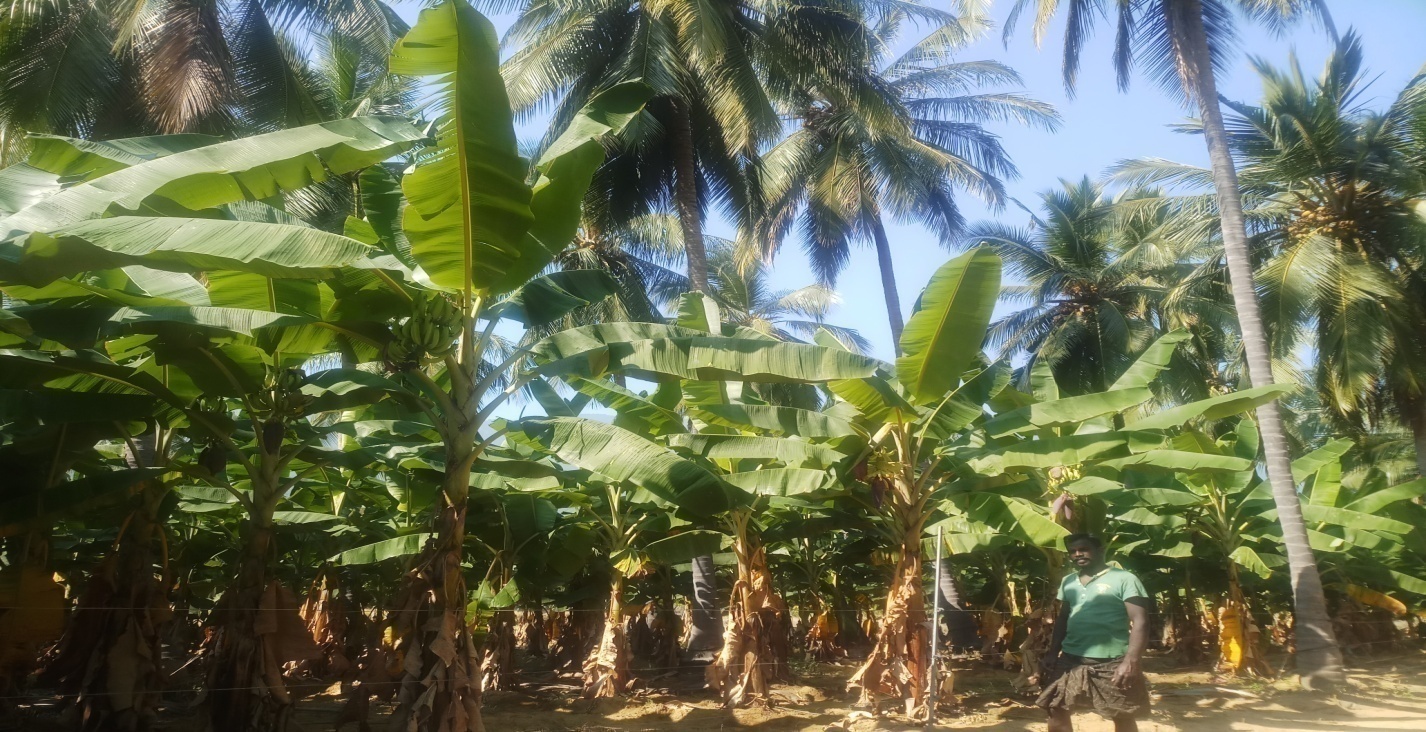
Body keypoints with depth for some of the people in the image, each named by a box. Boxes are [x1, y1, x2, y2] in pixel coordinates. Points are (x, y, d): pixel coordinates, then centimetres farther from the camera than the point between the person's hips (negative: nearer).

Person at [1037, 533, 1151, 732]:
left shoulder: (1124, 580, -7)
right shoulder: (1068, 582, 13)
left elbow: (1140, 623, -12)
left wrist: (1130, 662, -22)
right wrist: (1052, 654, 9)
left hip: (1112, 663, -5)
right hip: (1070, 660, 6)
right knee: (1056, 710, 6)